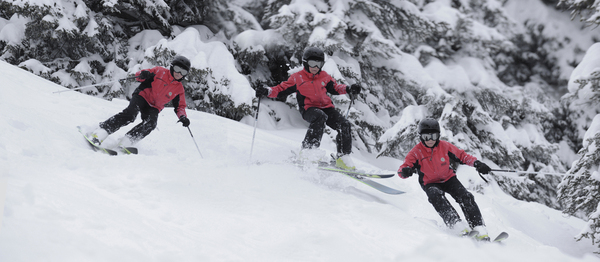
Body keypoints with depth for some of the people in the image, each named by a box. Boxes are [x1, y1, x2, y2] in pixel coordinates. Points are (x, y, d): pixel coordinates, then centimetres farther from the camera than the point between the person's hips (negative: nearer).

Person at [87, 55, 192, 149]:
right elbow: (140, 76, 2)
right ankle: (99, 134, -32)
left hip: (154, 107, 3)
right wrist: (142, 74, -24)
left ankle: (125, 143, -30)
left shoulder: (179, 89, 8)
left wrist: (183, 117, -10)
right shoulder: (160, 72, 1)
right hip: (142, 96, -3)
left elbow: (180, 106, 12)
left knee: (151, 123, -29)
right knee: (130, 114, -30)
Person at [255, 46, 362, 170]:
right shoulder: (297, 78, 4)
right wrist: (267, 91, -11)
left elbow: (335, 88, 26)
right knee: (320, 117, -39)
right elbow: (282, 90, 5)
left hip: (326, 107, 5)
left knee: (344, 125, -15)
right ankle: (308, 149, -37)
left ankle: (343, 157, -3)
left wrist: (349, 89, 10)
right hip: (309, 109, -5)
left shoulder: (325, 76, 15)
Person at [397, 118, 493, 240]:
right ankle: (457, 225, -43)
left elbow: (462, 156, 1)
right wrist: (405, 171, -42)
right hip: (430, 183, -2)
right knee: (436, 196, -35)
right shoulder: (416, 152, -13)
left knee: (465, 197, -21)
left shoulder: (445, 146, -9)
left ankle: (479, 228, -22)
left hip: (449, 179, 2)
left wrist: (476, 163, -16)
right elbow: (403, 168, -17)